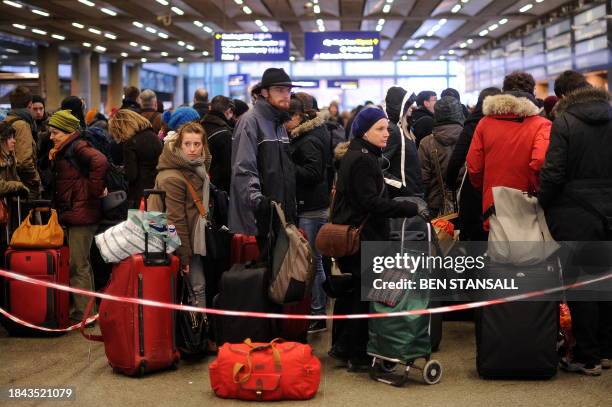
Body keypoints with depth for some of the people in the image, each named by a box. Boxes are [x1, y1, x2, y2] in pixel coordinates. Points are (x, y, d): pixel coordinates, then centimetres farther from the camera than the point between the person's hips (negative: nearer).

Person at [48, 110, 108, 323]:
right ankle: (87, 309, 26)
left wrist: (94, 190, -24)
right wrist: (53, 160, 5)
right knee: (81, 264, 17)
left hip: (81, 214, -11)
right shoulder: (64, 151, 17)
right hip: (72, 213, 11)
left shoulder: (78, 147, -13)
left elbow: (100, 162, -31)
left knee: (78, 266, -6)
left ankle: (82, 314, -1)